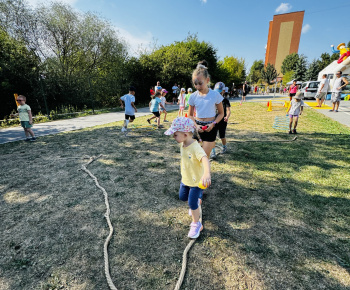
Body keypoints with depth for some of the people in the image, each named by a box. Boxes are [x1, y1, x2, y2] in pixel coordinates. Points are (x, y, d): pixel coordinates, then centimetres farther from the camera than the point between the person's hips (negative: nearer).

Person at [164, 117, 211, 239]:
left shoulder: (196, 148, -34)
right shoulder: (182, 144, -7)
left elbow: (205, 159, -52)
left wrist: (207, 173, -71)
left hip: (196, 181, -8)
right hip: (185, 179, 8)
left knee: (192, 204, 0)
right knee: (182, 197, 24)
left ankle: (196, 224, 26)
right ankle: (197, 200, 54)